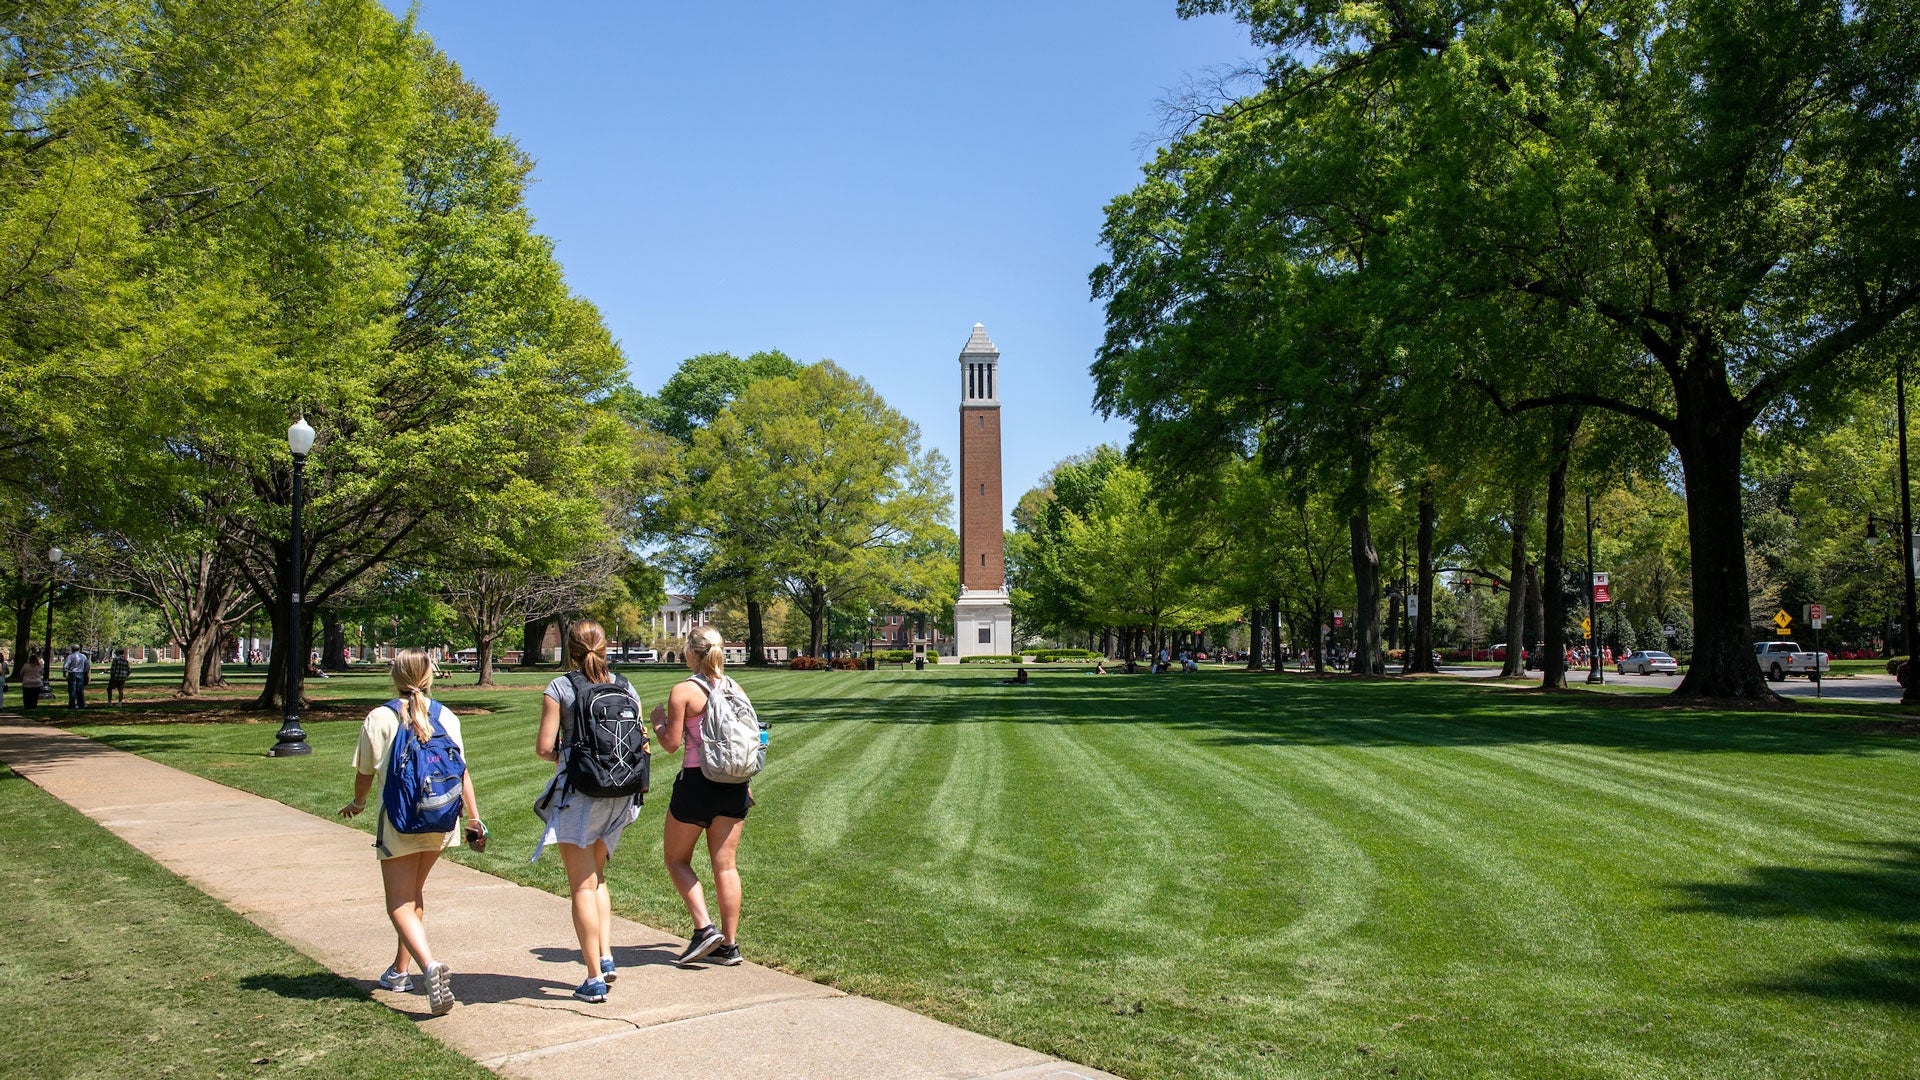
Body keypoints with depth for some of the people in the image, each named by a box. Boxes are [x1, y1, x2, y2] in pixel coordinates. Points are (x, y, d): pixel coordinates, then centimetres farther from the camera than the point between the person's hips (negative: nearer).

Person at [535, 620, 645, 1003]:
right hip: (619, 795, 5)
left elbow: (544, 747, -9)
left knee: (583, 886, 3)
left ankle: (594, 979, 5)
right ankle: (606, 956, 14)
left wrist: (562, 754, 12)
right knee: (596, 876, 23)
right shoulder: (626, 688, 5)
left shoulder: (559, 688, -7)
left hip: (577, 793, -5)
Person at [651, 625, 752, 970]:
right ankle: (729, 944, 13)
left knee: (676, 857, 14)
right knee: (725, 865, 10)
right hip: (734, 783, 5)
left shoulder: (683, 691, -10)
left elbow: (671, 743, -11)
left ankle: (704, 929, 3)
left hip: (696, 782, -5)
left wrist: (658, 720, 9)